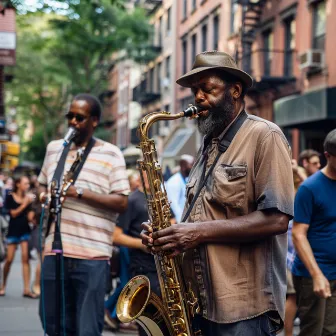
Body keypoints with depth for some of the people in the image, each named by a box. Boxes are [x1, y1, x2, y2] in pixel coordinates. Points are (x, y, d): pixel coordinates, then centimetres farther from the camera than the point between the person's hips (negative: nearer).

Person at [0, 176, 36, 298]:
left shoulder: (29, 197, 5)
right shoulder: (10, 197, 0)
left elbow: (30, 217, 2)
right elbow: (13, 213, -7)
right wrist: (24, 204, -11)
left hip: (25, 230, 1)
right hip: (13, 230, -1)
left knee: (25, 258, -6)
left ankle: (27, 290, -6)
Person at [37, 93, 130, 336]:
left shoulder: (110, 154, 0)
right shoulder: (53, 148, 15)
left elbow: (121, 203, -6)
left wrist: (79, 192, -16)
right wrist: (44, 197, 5)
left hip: (92, 257, -4)